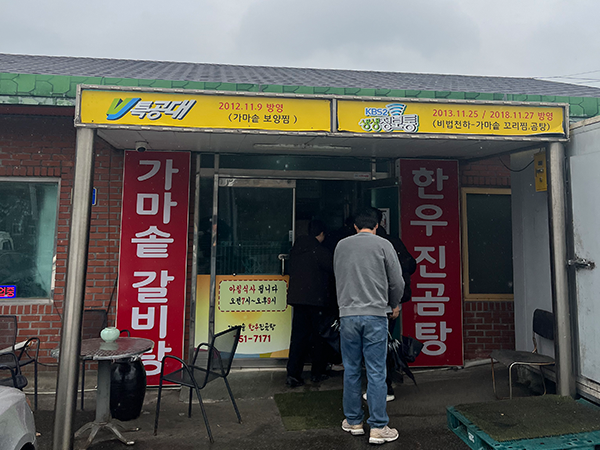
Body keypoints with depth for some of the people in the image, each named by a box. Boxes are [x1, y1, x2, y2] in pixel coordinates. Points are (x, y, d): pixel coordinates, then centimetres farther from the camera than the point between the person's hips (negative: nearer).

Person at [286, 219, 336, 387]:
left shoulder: (295, 250, 8)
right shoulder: (321, 252, -13)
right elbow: (335, 271, -4)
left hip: (297, 297, 6)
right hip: (318, 300, -6)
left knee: (298, 336, 8)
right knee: (321, 336, 10)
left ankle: (293, 374, 4)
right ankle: (318, 373, 20)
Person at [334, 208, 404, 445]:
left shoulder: (341, 245, 7)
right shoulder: (383, 245, -1)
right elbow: (397, 281, 2)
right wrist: (394, 305, 19)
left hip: (348, 315, 3)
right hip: (375, 314, -2)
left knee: (351, 370, 12)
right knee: (376, 372, 3)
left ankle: (353, 421, 23)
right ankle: (378, 428, 8)